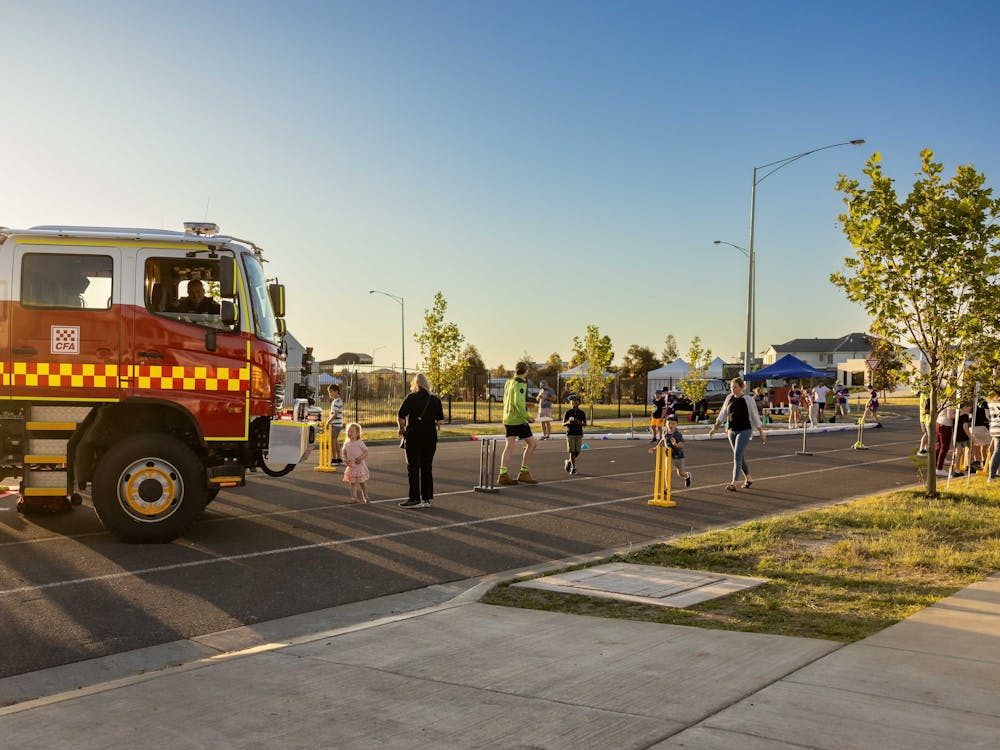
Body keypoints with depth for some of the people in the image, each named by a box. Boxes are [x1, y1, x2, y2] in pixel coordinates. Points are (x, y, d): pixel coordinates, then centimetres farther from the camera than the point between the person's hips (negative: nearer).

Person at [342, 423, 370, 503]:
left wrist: (360, 458, -22)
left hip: (360, 466, -4)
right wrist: (346, 460, -3)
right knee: (353, 483, 6)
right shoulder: (346, 444, 2)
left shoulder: (360, 443, -11)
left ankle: (365, 497, 20)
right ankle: (354, 498, 13)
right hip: (351, 467, 4)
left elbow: (366, 451, -9)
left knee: (362, 482, 5)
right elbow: (344, 453, 15)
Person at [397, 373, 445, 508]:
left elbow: (400, 417, -12)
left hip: (414, 436, -4)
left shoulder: (411, 398, -7)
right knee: (427, 468, 10)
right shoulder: (435, 399, 5)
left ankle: (414, 499, 2)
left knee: (413, 468, 2)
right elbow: (440, 420, 5)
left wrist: (401, 429, 5)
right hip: (431, 436, 4)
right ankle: (427, 498, 12)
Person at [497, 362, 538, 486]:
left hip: (507, 419, 8)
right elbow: (518, 402, -22)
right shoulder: (520, 383, -13)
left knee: (509, 446, 4)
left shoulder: (508, 382, 12)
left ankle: (503, 475, -4)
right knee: (531, 443, 3)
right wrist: (527, 417, -17)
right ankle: (523, 473, 4)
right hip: (518, 419, -8)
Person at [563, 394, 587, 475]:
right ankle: (573, 468, 1)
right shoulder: (568, 412, 0)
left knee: (577, 452, 2)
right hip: (570, 434, -2)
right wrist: (568, 422, -18)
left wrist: (580, 423, -15)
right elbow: (563, 423, 3)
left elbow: (585, 424, 5)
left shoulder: (581, 413, 3)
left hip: (579, 434, 2)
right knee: (572, 451, -7)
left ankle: (568, 462, 28)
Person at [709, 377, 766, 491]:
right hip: (732, 431, 6)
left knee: (737, 456, -13)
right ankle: (748, 478, 31)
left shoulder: (748, 399, -7)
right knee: (739, 456, 13)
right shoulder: (729, 398, 6)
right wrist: (715, 427, 4)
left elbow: (755, 416, -2)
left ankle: (733, 484, -15)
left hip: (744, 431, -5)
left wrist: (761, 433, 1)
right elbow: (723, 414, 11)